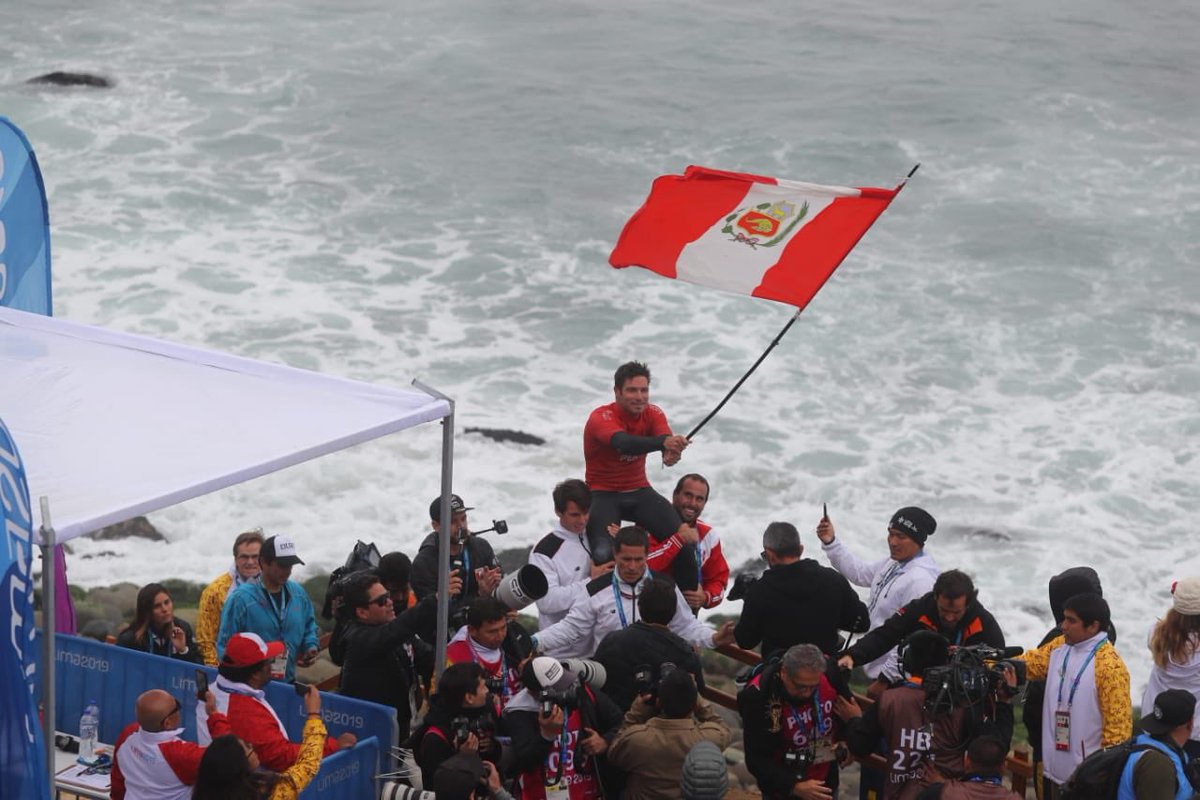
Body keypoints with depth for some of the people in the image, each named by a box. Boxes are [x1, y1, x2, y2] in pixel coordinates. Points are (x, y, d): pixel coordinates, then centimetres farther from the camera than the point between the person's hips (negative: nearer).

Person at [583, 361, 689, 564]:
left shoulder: (652, 414, -4)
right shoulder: (601, 418, -20)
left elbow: (667, 438, -26)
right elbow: (623, 443, -42)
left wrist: (672, 453, -53)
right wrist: (663, 442, -60)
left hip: (640, 492, 5)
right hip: (603, 494, -4)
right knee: (604, 555, -28)